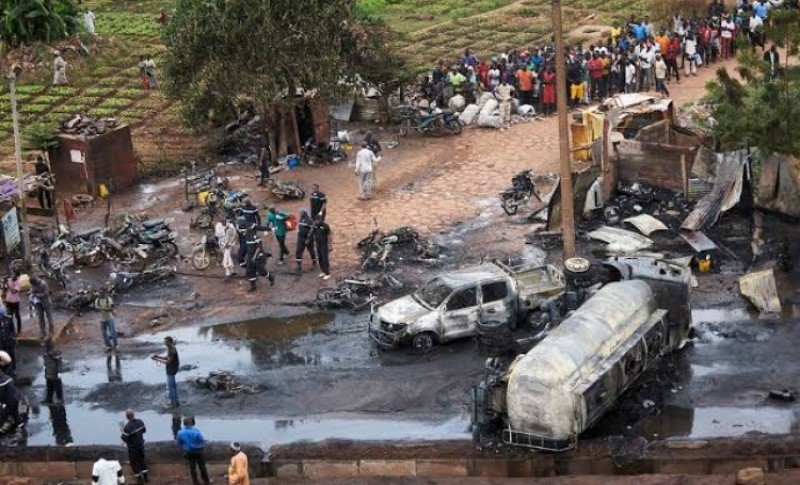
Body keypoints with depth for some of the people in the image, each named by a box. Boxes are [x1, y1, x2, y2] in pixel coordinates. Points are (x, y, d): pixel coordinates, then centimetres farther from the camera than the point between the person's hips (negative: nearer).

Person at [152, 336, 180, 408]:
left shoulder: (172, 350, -26)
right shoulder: (171, 348, 5)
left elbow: (167, 362, -25)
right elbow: (167, 357, 15)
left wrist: (158, 359, -18)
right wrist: (158, 356, 3)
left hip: (171, 370, -10)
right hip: (172, 369, 10)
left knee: (170, 387, 0)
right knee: (173, 386, 19)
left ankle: (172, 404, 9)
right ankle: (176, 402, 29)